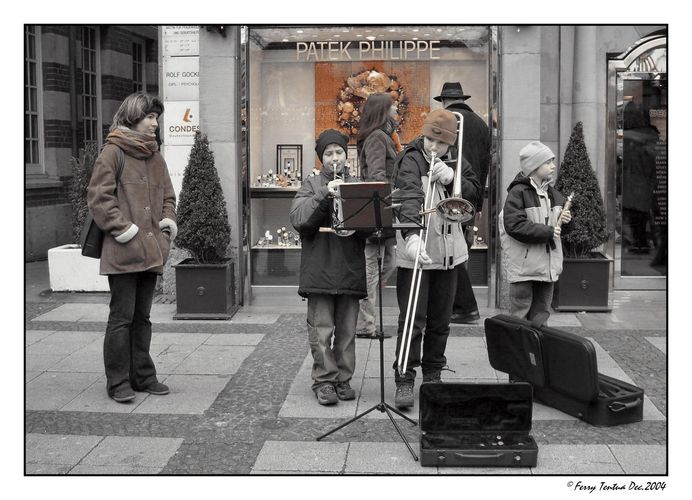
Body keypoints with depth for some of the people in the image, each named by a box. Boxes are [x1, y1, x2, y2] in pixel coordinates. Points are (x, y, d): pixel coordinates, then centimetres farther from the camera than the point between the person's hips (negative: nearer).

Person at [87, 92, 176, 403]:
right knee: (122, 317, -2)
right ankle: (118, 382, 7)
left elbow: (167, 195, 24)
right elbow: (98, 197, -11)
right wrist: (122, 229, -16)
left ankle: (142, 377, 23)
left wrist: (168, 221, 7)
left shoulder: (155, 156, 16)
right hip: (124, 250, -7)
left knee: (142, 317, 14)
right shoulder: (113, 152, -7)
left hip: (151, 249, 7)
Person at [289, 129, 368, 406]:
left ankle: (343, 379, 17)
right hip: (319, 267, -2)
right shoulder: (312, 185, 6)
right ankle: (324, 381, 6)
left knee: (347, 329, 7)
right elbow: (298, 219, -9)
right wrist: (325, 195, -17)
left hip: (350, 268, 3)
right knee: (321, 329, -2)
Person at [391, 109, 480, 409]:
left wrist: (451, 178, -15)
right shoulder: (411, 160, -11)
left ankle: (432, 374, 26)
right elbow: (409, 199, -27)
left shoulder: (455, 162, 10)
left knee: (440, 320, 13)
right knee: (412, 320, -6)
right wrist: (411, 235, -43)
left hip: (448, 253, 6)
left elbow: (475, 194, 3)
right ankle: (404, 380, 0)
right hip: (415, 252, -6)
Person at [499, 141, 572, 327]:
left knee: (540, 316, 16)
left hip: (547, 266, 8)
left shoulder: (554, 194, 13)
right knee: (520, 313, 0)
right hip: (524, 266, -7)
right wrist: (547, 232, -19)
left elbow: (556, 227, 26)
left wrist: (565, 220, 2)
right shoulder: (518, 193, -12)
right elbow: (514, 226, -22)